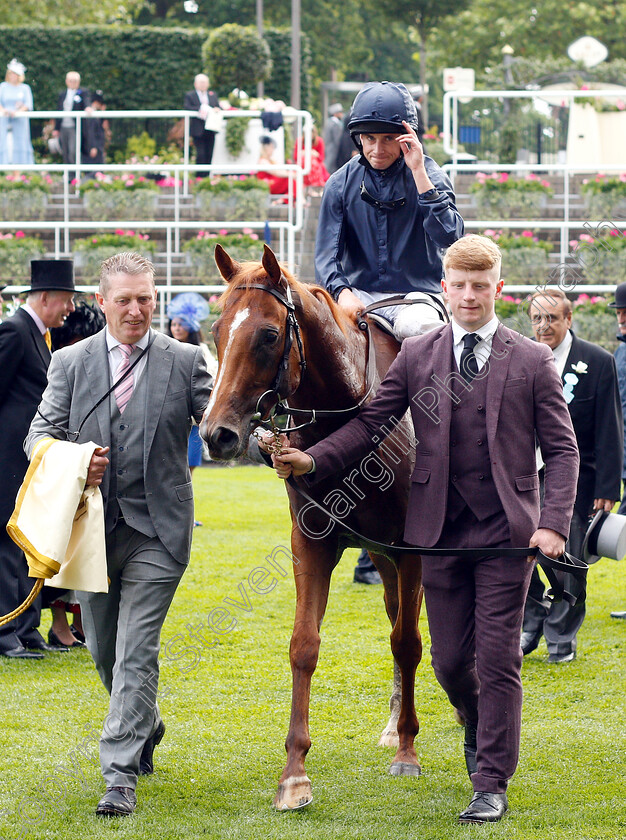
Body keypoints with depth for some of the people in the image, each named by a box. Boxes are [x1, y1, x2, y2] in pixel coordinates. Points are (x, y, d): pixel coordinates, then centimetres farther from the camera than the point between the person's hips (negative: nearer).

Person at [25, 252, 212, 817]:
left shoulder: (185, 361, 1)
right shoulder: (71, 363, 4)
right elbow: (40, 434, 4)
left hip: (157, 531, -3)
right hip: (92, 526, 3)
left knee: (136, 651, -10)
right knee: (104, 649, 16)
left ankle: (121, 775, -10)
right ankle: (147, 727, 43)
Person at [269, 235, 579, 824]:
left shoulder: (532, 362, 1)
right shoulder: (416, 357, 6)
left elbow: (561, 450, 0)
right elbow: (370, 422, 4)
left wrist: (553, 523, -12)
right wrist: (313, 461, -12)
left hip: (507, 531, -2)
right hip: (441, 532, 2)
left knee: (497, 659, -4)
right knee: (449, 659, 9)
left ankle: (491, 785, 4)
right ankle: (479, 728, 40)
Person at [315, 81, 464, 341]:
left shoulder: (427, 175, 0)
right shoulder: (341, 183, 5)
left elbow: (448, 237, -17)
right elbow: (327, 254, 0)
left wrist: (419, 173, -19)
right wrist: (342, 293, -22)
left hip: (415, 293, -2)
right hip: (359, 292, 2)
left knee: (414, 325, -36)